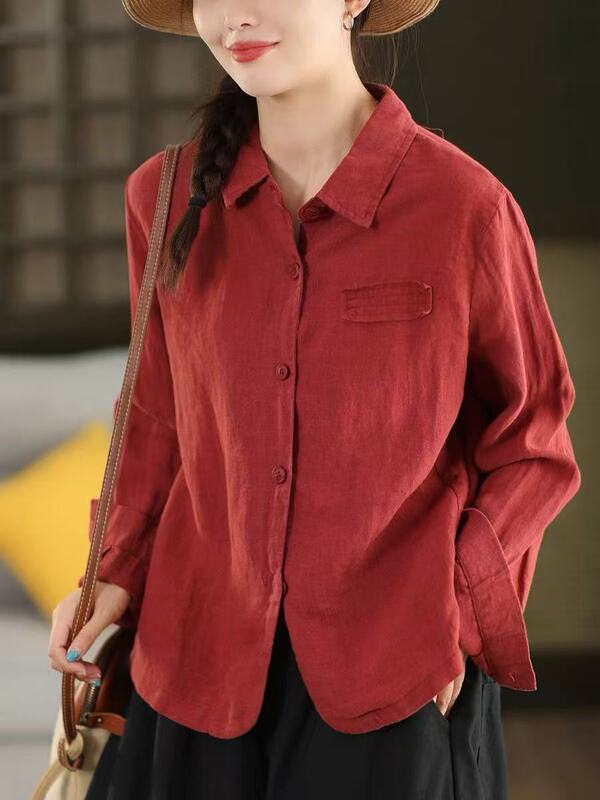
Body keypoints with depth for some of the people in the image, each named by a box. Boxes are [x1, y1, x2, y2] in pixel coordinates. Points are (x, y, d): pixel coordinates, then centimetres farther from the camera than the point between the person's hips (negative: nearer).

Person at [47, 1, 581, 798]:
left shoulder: (465, 205, -12)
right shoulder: (168, 197, -1)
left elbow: (532, 441, -1)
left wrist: (458, 608, -10)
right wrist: (119, 574, 1)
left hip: (395, 677, -3)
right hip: (202, 664, 3)